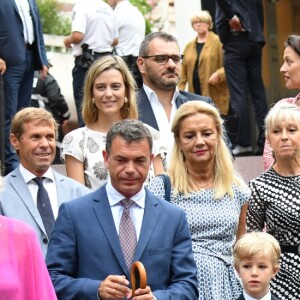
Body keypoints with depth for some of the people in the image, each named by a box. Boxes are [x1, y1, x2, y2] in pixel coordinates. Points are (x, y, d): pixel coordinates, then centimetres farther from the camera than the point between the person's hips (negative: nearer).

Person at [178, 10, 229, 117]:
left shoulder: (219, 42, 0)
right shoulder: (189, 46, 17)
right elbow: (183, 70, 14)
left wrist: (219, 74, -20)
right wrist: (180, 89, 4)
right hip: (195, 94, 5)